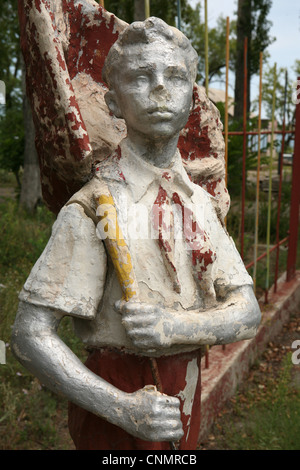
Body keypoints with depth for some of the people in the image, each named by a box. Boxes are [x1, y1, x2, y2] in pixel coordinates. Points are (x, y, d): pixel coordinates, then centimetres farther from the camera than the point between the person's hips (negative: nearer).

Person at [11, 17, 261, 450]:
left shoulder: (201, 203, -1)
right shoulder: (95, 208, -19)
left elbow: (247, 313, -6)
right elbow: (31, 335, -18)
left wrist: (176, 325, -24)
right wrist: (123, 409, -23)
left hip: (185, 397, 6)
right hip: (116, 397, -5)